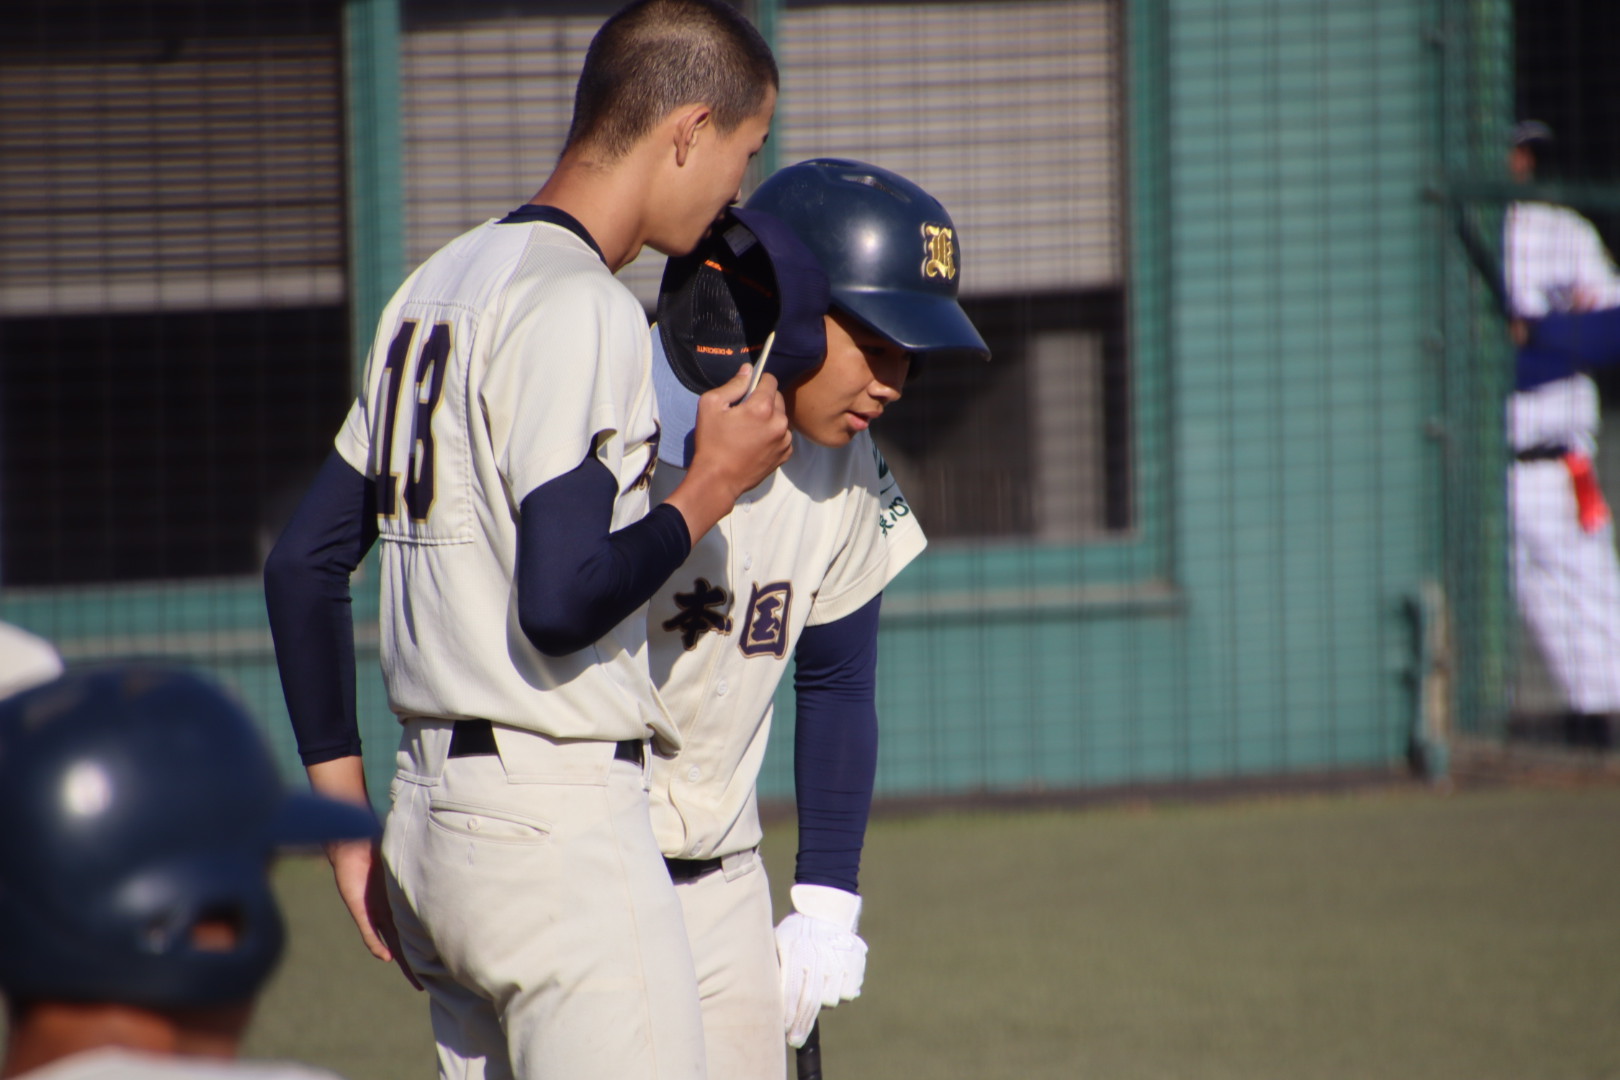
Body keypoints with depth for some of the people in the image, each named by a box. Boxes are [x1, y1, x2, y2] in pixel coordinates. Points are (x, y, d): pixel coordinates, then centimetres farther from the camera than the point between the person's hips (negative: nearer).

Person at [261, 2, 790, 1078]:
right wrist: (713, 486, -7)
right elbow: (561, 606, -22)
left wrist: (349, 824, 19)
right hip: (561, 822, -9)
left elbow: (302, 565, 17)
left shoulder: (435, 288, 15)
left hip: (432, 823, 9)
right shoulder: (580, 306, -13)